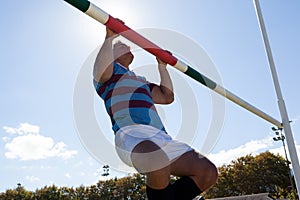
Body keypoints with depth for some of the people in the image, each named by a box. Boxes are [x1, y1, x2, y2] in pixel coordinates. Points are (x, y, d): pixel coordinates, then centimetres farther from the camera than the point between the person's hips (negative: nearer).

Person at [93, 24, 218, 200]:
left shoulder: (141, 81, 40)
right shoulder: (111, 70, 18)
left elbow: (167, 97, 37)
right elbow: (101, 71, -6)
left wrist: (162, 66, 40)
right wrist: (110, 38, -6)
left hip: (161, 138, 8)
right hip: (131, 133, -7)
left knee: (208, 173, -5)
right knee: (160, 161, -41)